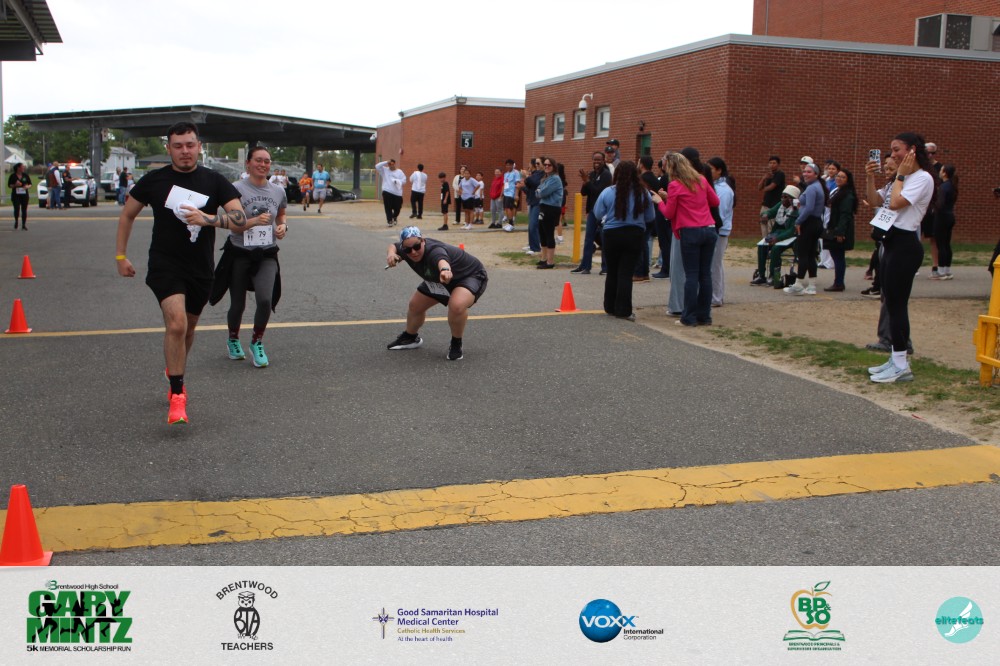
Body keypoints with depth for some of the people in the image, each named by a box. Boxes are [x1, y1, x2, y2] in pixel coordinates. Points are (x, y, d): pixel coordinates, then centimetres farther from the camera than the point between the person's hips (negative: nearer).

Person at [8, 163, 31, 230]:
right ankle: (16, 221, 15)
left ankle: (24, 225, 8)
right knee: (17, 209, -13)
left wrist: (28, 186, -12)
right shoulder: (13, 176, 0)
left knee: (24, 210, 1)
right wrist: (15, 185, -15)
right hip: (15, 195, -2)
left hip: (24, 195, 2)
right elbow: (9, 185, 4)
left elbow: (30, 184, 10)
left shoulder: (25, 175, 6)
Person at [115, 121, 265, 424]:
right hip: (165, 264, -2)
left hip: (201, 268, 3)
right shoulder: (154, 180, -1)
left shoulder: (214, 181, -2)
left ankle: (174, 372, 47)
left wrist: (209, 219, -28)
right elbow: (127, 215, 12)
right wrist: (120, 255, 8)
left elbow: (241, 220, -12)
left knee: (188, 327, 18)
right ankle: (177, 396, -13)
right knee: (176, 323, -22)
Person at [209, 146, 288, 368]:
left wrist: (283, 226, 0)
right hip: (239, 254, -2)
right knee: (237, 305, 7)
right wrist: (254, 221, -28)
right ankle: (233, 340, 38)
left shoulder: (278, 191, 5)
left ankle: (257, 342, 7)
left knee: (265, 300, -18)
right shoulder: (237, 189, -8)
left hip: (266, 254, 2)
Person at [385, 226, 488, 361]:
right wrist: (391, 253, -18)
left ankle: (456, 345, -9)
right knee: (415, 305, 12)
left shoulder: (434, 251, -43)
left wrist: (445, 269, -92)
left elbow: (442, 259, -68)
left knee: (456, 305, -36)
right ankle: (410, 337, 43)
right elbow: (393, 246, 6)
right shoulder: (407, 250, -18)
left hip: (471, 275, -8)